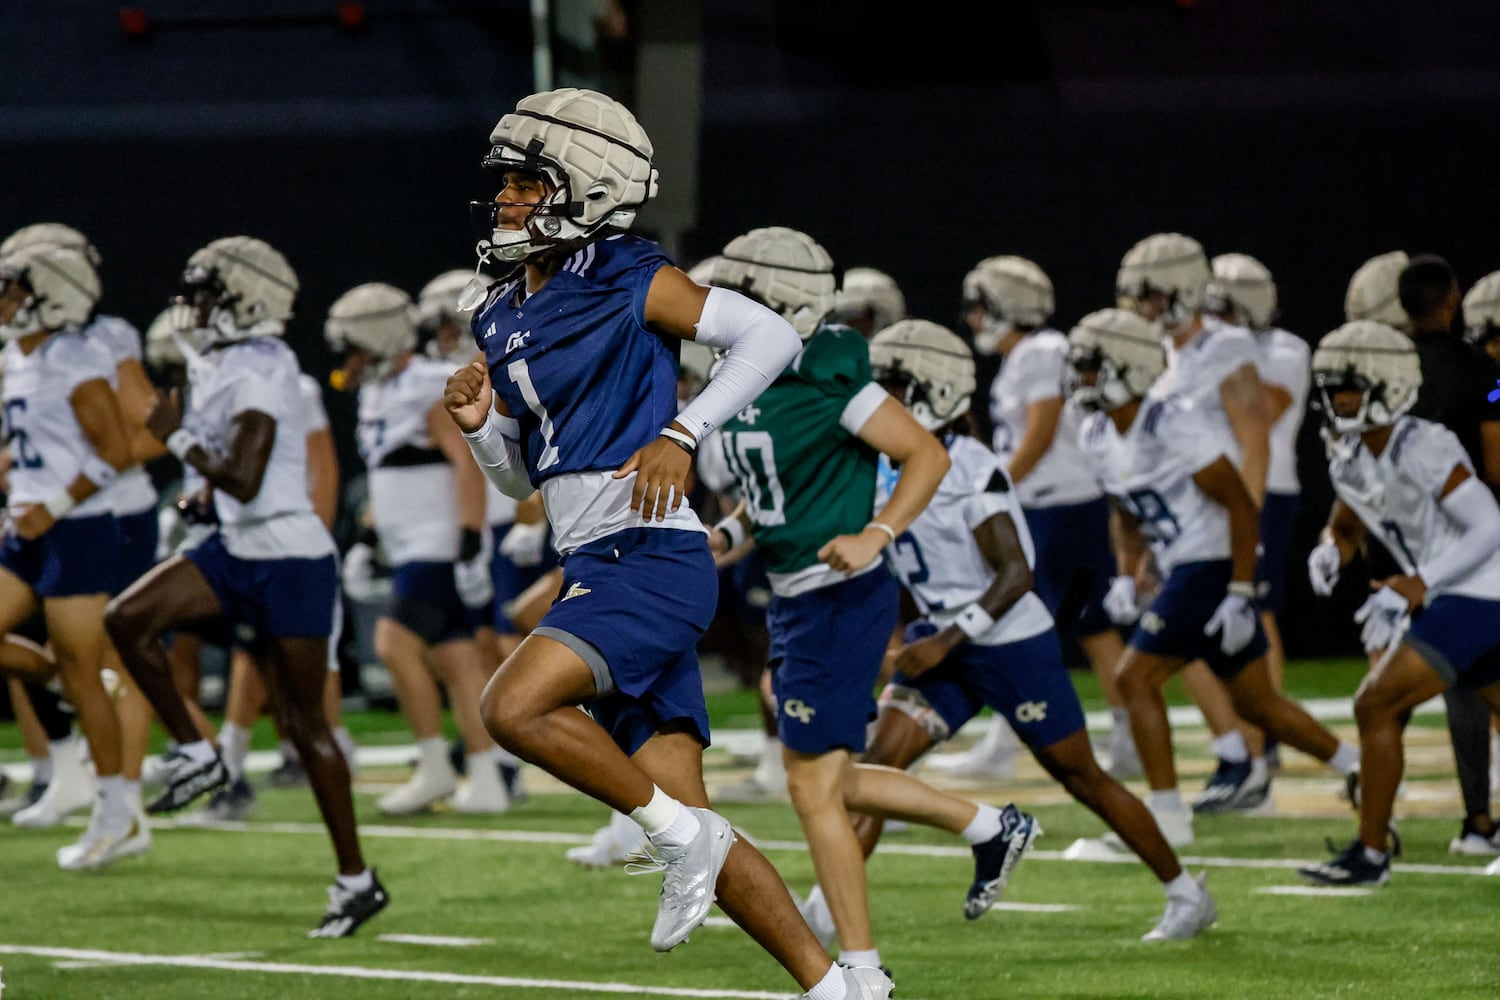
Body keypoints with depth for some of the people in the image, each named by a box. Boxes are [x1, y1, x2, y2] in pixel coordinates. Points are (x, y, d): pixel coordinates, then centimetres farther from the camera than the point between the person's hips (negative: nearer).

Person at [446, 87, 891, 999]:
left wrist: (682, 434, -16)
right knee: (685, 816, 4)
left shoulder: (630, 283, -5)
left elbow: (770, 336, -10)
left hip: (654, 560, -8)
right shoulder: (505, 317, 17)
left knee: (514, 706, -25)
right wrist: (480, 424, 2)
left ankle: (679, 834, -7)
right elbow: (521, 477, 23)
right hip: (595, 571, 8)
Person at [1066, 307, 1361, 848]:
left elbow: (1241, 506, -18)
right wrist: (1125, 580, 9)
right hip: (1182, 573, 9)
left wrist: (1240, 595, -20)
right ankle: (1363, 770, 27)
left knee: (1136, 678, -11)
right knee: (1257, 703, 15)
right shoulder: (1097, 437, 6)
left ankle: (1167, 813, -6)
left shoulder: (1175, 427, -20)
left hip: (1213, 568, -9)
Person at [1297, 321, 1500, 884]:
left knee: (1377, 706, -13)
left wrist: (1420, 585, -25)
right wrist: (1330, 552, -2)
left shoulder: (1425, 449, -20)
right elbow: (1344, 527, 22)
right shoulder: (1350, 462, 6)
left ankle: (1371, 852, -6)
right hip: (1448, 599, 9)